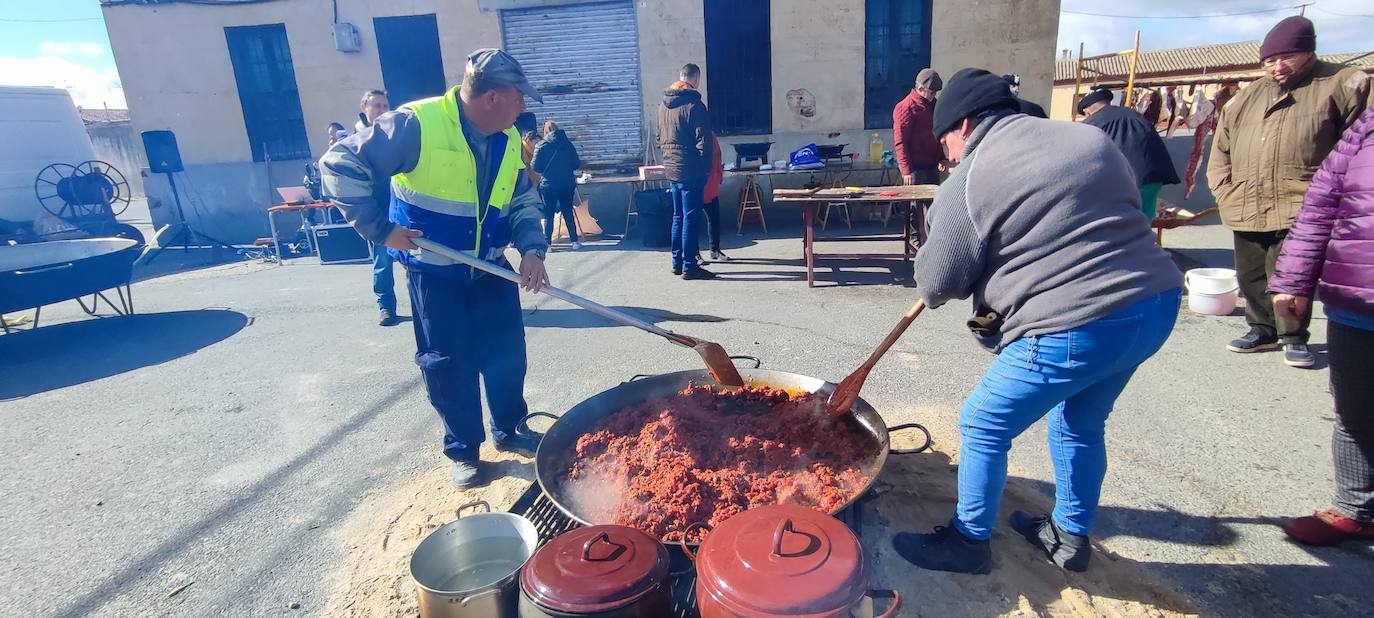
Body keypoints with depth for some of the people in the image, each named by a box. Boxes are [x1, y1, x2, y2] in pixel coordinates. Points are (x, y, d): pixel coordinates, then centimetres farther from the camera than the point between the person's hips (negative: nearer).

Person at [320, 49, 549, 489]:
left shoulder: (508, 140, -2)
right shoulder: (416, 125, -21)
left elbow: (523, 201, 6)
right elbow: (340, 165, -18)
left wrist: (532, 248, -11)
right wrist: (379, 228, -20)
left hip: (492, 268, 5)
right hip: (434, 272, -5)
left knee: (508, 353, 11)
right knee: (449, 364, 4)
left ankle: (508, 431, 33)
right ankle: (463, 451, 23)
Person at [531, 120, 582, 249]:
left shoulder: (541, 146, -5)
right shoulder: (568, 144, 4)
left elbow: (535, 168, -5)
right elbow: (577, 164, 4)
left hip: (549, 185, -3)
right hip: (568, 184, 3)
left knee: (548, 215, 6)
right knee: (568, 212, 12)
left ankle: (547, 243, 6)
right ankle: (575, 241, 10)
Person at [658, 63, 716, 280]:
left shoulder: (664, 105, 11)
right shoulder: (694, 105, -13)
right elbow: (703, 141, -14)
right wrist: (705, 168, -5)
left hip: (671, 169, 8)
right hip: (690, 170, -8)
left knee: (678, 216, 15)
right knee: (690, 218, -3)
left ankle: (677, 262, 20)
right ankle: (689, 266, 0)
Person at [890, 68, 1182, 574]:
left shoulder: (966, 184, -7)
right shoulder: (1090, 138, 13)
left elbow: (936, 286, -3)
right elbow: (1127, 214, 21)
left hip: (1075, 330, -8)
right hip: (1156, 305, 8)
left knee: (983, 427, 10)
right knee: (1081, 422, 27)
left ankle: (968, 542, 27)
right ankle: (1071, 537, 43)